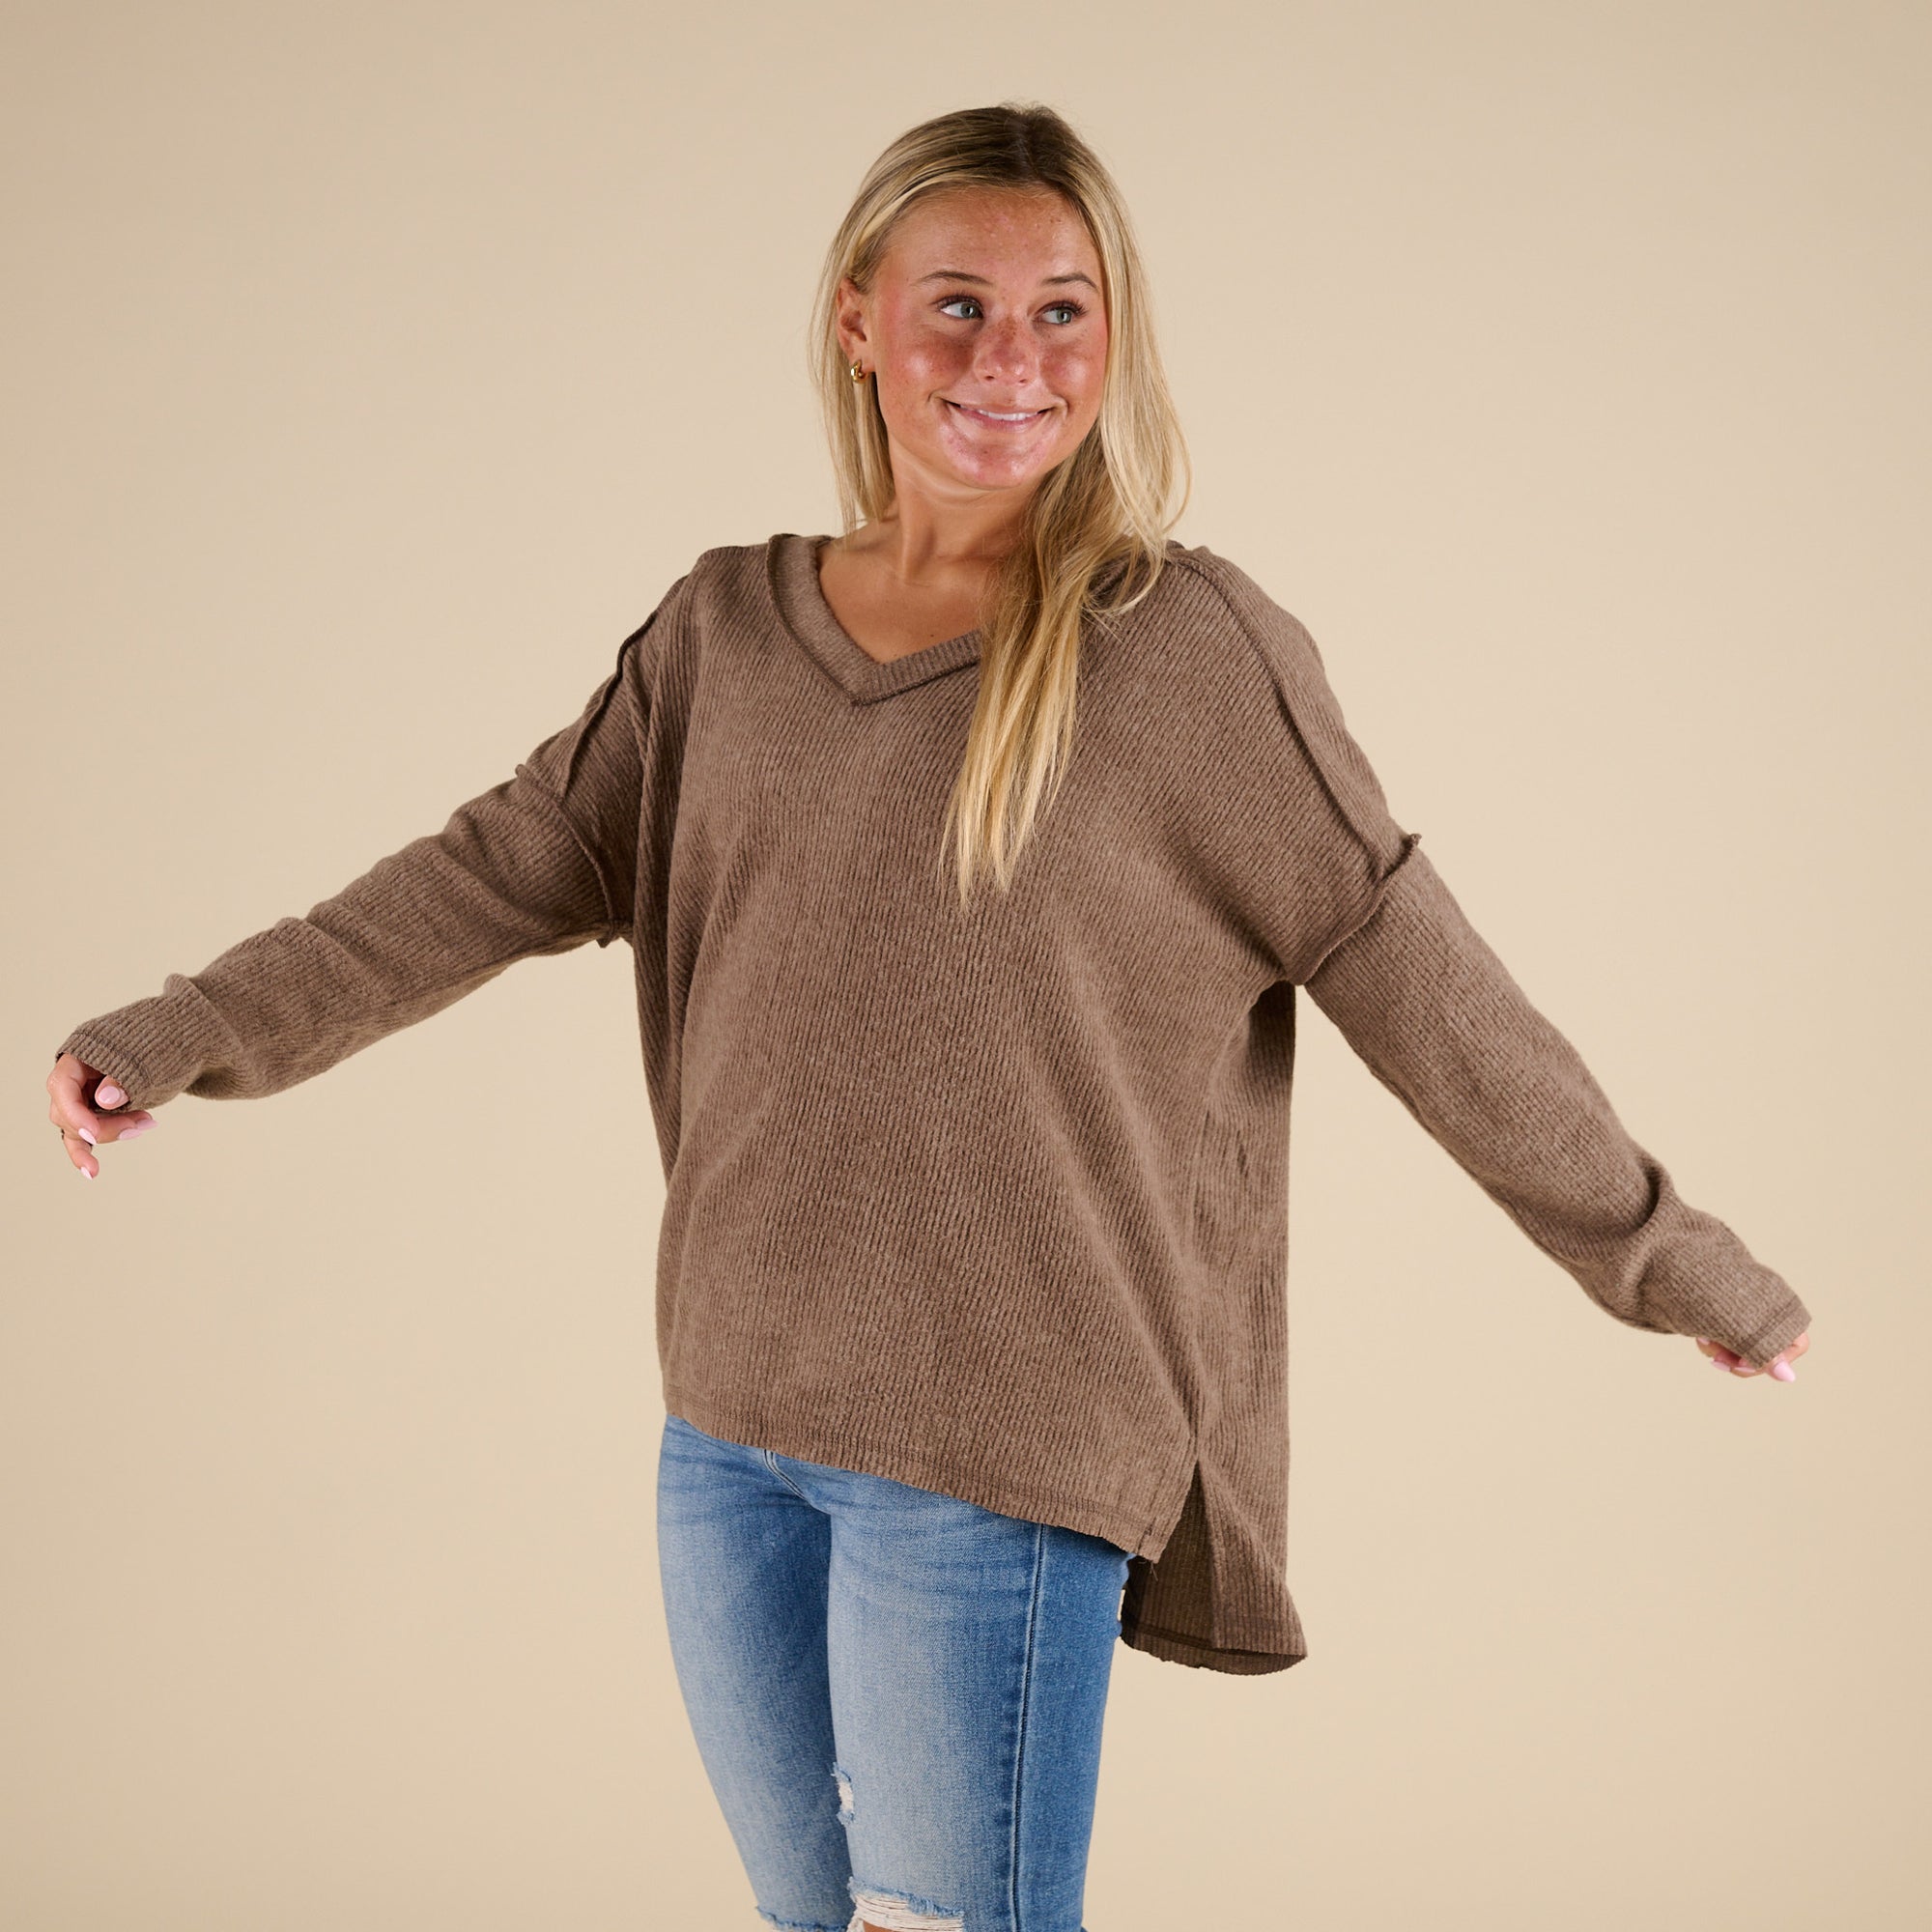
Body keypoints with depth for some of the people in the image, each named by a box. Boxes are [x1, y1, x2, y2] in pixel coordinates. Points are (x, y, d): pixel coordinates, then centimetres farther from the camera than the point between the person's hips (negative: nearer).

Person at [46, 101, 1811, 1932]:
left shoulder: (1191, 648, -7)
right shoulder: (725, 632, 7)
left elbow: (1414, 977, -2)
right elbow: (503, 871, 9)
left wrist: (1673, 1262, 3)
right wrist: (177, 1035, 4)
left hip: (999, 1457, -5)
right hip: (726, 1436, 5)